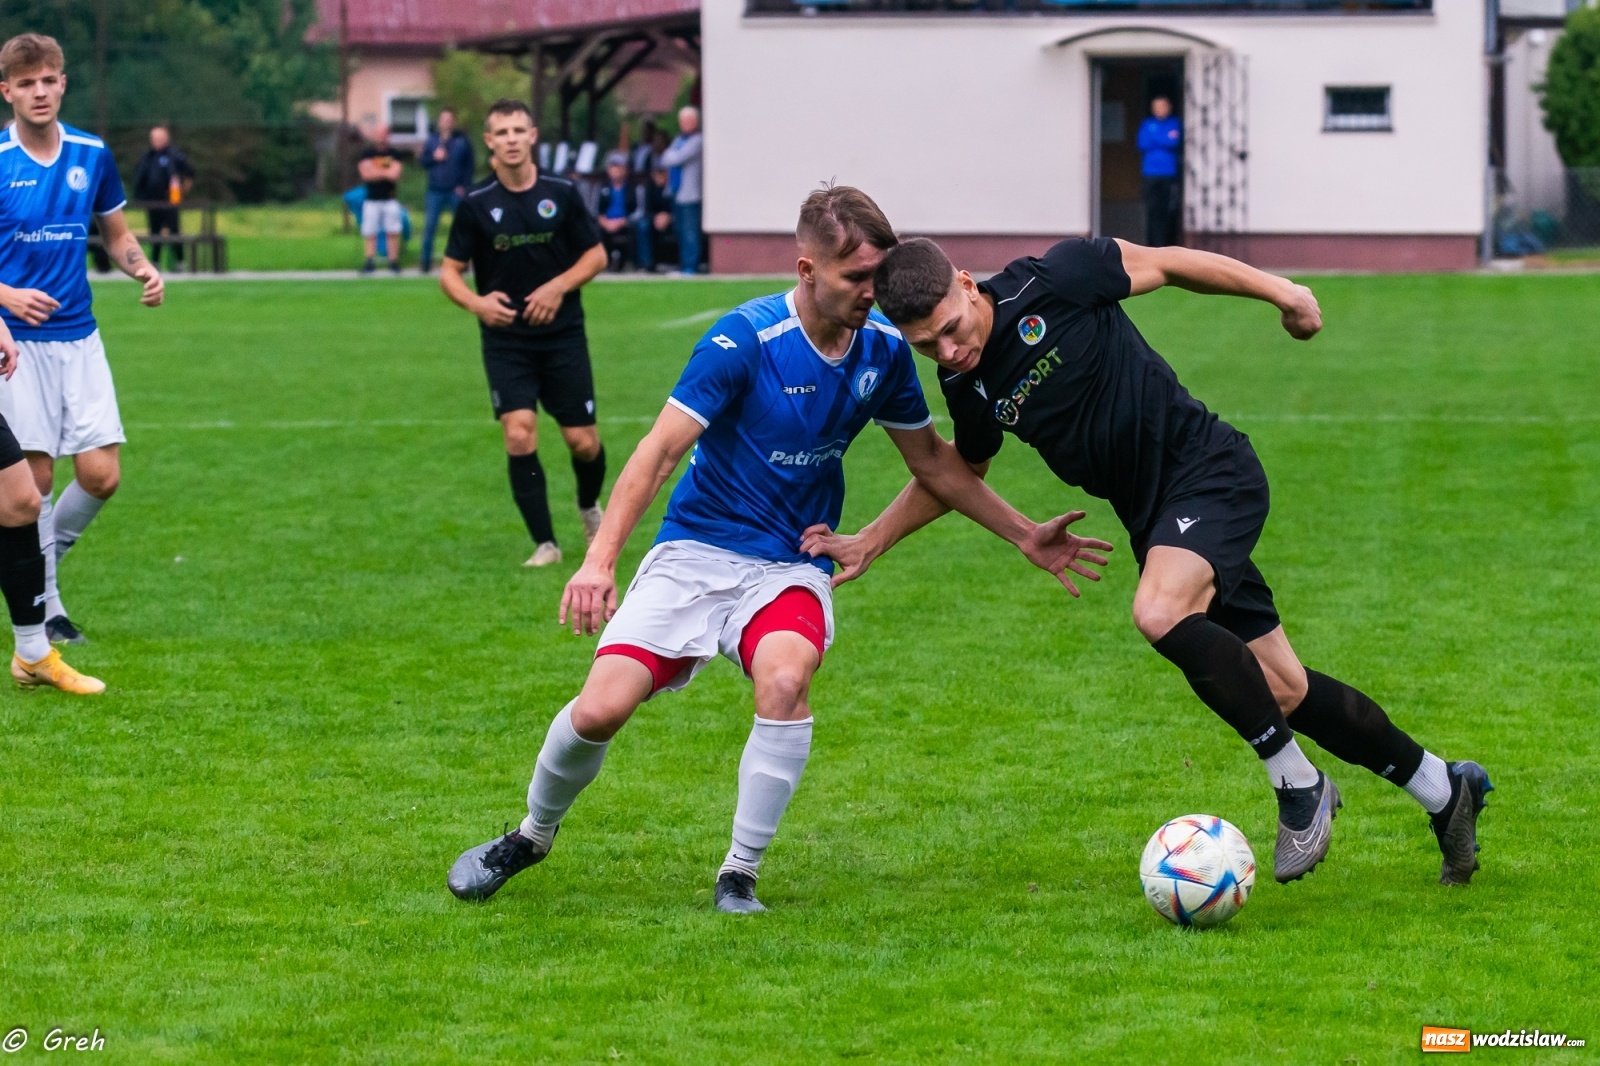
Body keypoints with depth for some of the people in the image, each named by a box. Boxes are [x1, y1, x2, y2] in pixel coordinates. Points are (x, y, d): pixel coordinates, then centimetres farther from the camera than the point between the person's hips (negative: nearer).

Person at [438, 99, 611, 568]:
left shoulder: (561, 194, -3)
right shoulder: (475, 204, -3)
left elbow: (596, 254, 5)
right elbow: (450, 270, 2)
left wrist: (559, 286, -12)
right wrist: (477, 303, -17)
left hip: (562, 334, 1)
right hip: (506, 340, -1)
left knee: (583, 442, 2)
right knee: (519, 436, -16)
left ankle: (589, 508, 36)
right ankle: (545, 544, -5)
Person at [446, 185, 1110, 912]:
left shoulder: (883, 349, -2)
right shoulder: (744, 340, -17)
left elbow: (932, 461, 15)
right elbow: (661, 450, -19)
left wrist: (1024, 536, 14)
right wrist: (600, 559, -29)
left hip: (792, 567, 2)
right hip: (696, 551, -2)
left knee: (785, 678, -31)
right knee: (599, 711, -15)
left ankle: (739, 877, -16)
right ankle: (531, 837, 17)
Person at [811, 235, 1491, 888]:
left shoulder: (1052, 282, -18)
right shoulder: (966, 389, 0)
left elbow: (1163, 264, -4)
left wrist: (1279, 290, -1)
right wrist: (868, 543, 13)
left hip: (1212, 470, -7)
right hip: (1156, 517, 7)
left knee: (1160, 613, -32)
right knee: (1281, 692, 7)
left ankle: (1300, 787, -17)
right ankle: (1442, 789, 26)